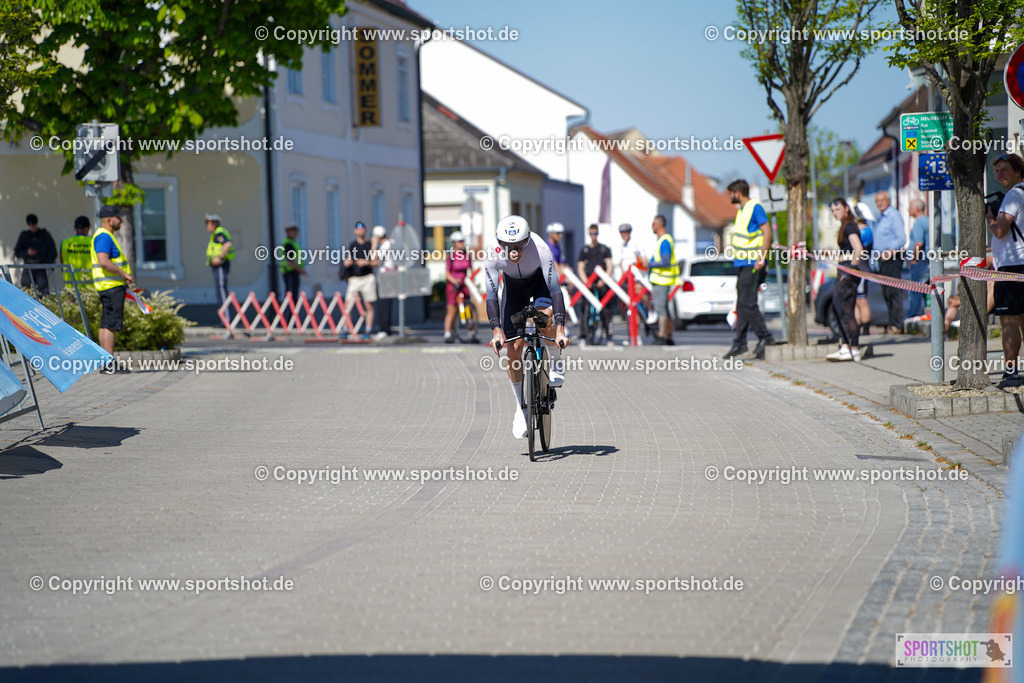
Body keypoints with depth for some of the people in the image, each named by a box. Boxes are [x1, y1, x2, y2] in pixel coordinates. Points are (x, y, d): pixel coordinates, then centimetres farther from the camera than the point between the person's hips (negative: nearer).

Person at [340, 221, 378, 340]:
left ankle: (367, 332, 5)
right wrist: (347, 262, -6)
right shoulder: (352, 245, 13)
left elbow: (376, 262, 2)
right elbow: (348, 261, 17)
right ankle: (345, 331, -4)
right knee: (348, 305, -6)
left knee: (369, 306, 0)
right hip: (354, 279, 2)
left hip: (367, 278, -2)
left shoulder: (370, 244, 5)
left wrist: (366, 263, -16)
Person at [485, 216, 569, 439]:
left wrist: (560, 328, -49)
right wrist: (496, 330, -46)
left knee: (545, 319, -35)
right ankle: (521, 408, 7)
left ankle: (556, 363, -5)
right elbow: (491, 295, -34)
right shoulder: (493, 257, -33)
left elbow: (555, 289, -41)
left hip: (539, 282, -2)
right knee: (513, 349, -7)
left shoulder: (541, 250, -38)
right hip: (514, 288, 2)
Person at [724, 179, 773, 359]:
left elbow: (767, 232, -16)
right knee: (742, 304, 8)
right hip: (743, 263, 10)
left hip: (752, 263, -10)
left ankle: (765, 337, -5)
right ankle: (740, 342, 10)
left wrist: (762, 258, -22)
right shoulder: (742, 210, 18)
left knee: (748, 303, -12)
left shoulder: (755, 207, -10)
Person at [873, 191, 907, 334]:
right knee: (886, 292, 11)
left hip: (893, 258, -10)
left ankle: (897, 325, -9)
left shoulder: (894, 216, -10)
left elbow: (902, 239, -16)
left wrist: (890, 251, -23)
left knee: (893, 291, -10)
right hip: (883, 258, 10)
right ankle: (892, 322, 17)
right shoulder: (881, 217, 19)